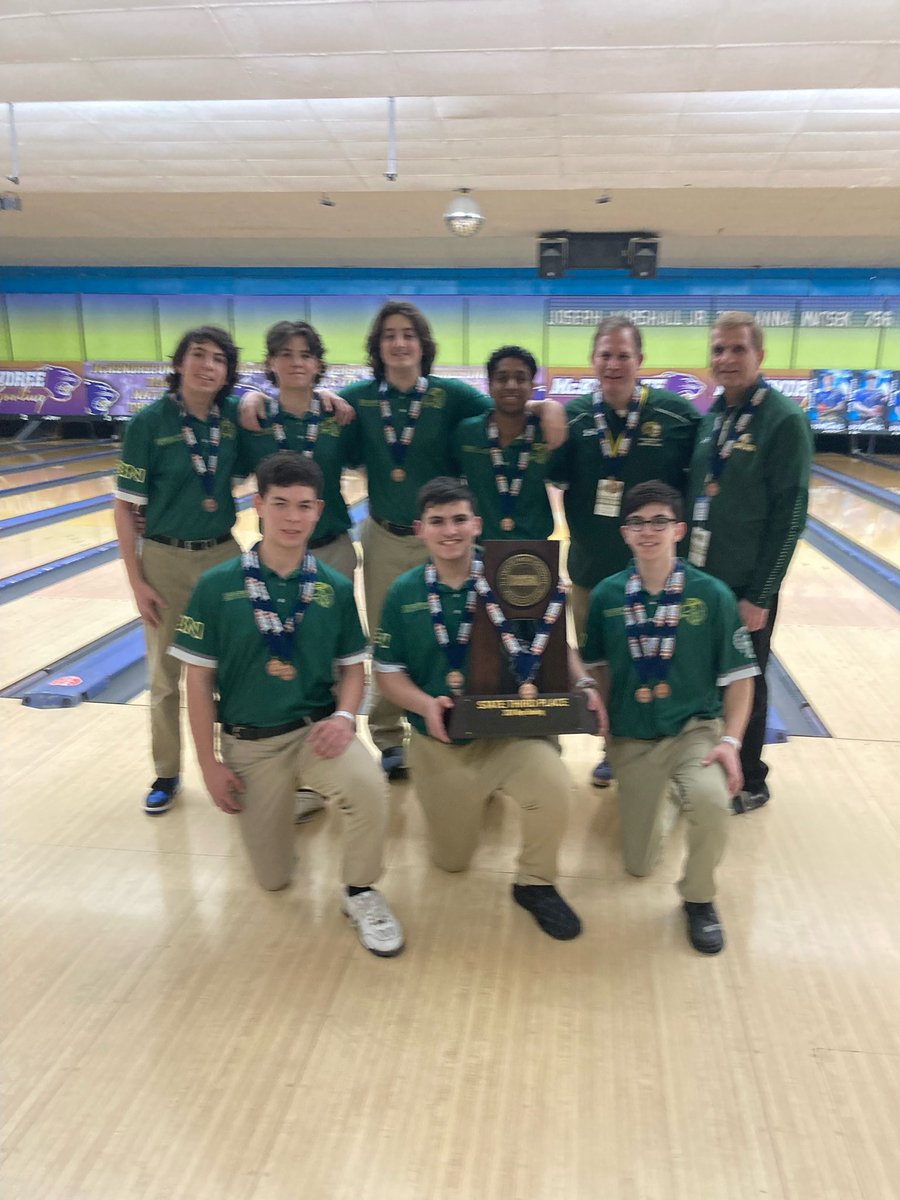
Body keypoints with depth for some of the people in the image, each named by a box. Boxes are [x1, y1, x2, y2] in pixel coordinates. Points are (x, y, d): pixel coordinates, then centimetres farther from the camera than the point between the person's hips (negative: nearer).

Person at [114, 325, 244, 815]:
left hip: (223, 555, 3)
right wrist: (136, 582, -11)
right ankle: (166, 774, 27)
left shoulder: (233, 417, -2)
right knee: (165, 674, 10)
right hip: (165, 559, -2)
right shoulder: (149, 422, -11)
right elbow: (124, 507, -8)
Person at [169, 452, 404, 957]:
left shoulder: (336, 588, -5)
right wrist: (209, 764, -5)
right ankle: (292, 797, 39)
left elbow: (354, 668, 4)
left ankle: (360, 892, -2)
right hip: (250, 741, 0)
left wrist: (344, 716, -17)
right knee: (273, 876, 7)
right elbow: (199, 680, -4)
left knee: (371, 789, -31)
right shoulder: (217, 586, -10)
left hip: (316, 726, 0)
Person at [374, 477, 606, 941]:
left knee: (552, 781, -33)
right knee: (452, 860, 13)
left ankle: (536, 883, -3)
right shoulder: (403, 593, -4)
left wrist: (581, 687, -22)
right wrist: (426, 705, -20)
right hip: (439, 740, 2)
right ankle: (479, 795, 45)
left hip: (509, 728, -2)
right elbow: (388, 672, -1)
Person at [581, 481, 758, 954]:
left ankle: (699, 899, -5)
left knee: (711, 799, -35)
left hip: (696, 728, -2)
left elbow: (737, 676, -6)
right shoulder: (607, 595, -6)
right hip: (632, 738, 2)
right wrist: (607, 719, -1)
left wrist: (731, 741, -15)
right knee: (639, 864, 8)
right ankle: (659, 795, 41)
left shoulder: (711, 594, -11)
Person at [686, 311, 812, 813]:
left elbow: (790, 516, -15)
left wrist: (759, 595, -15)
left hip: (745, 585, -6)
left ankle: (749, 784, 27)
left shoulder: (784, 420, -13)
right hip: (698, 578, 6)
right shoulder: (711, 416, 6)